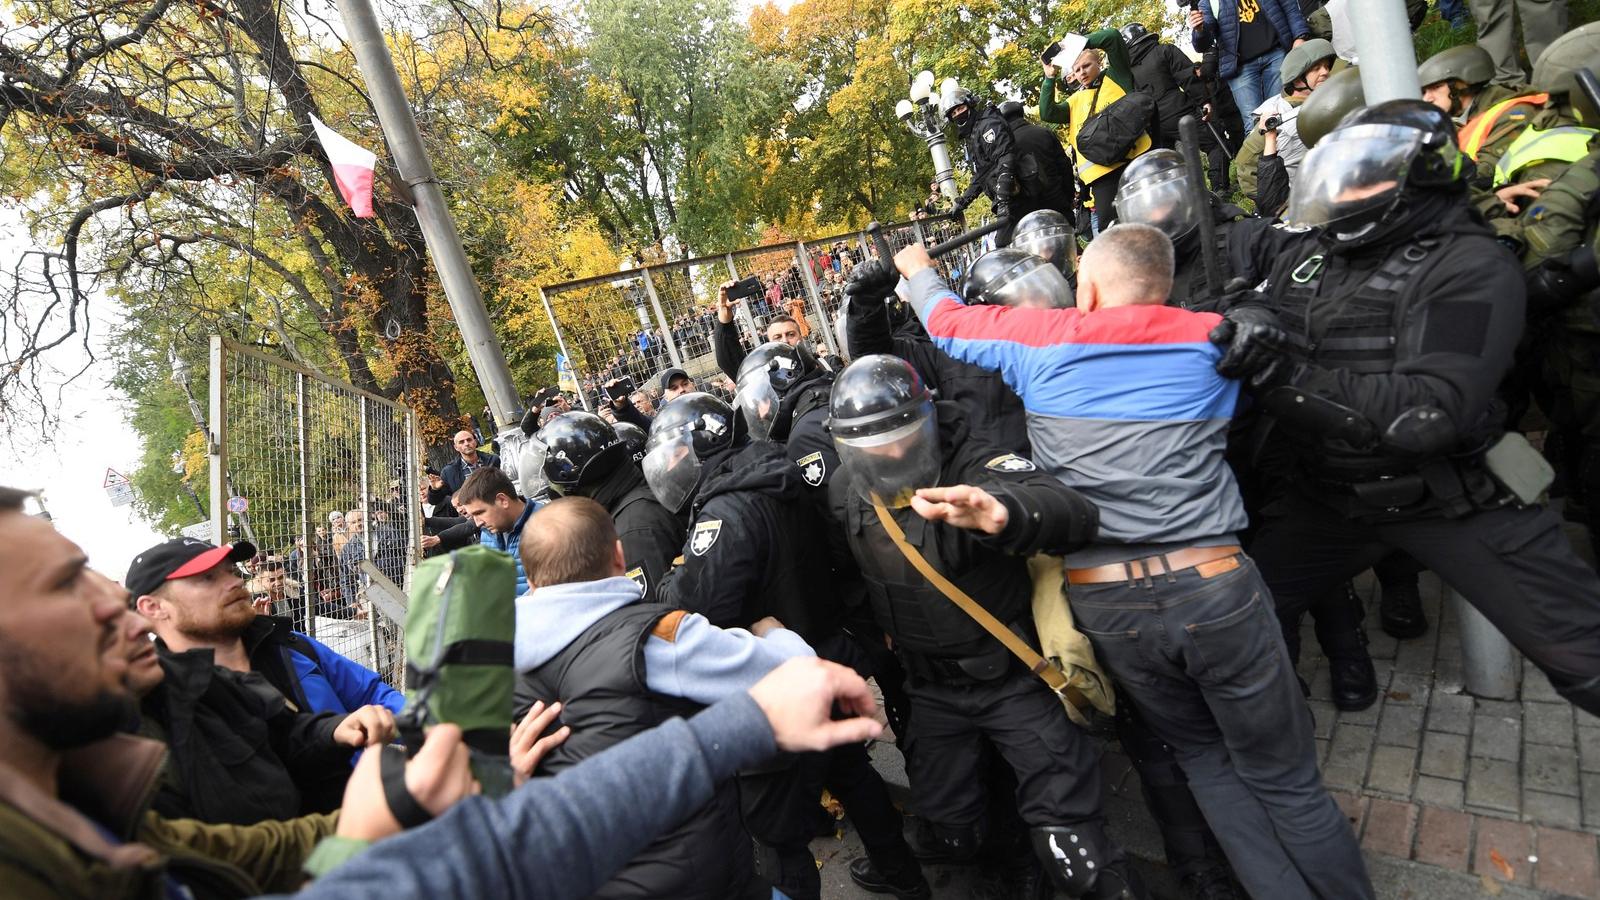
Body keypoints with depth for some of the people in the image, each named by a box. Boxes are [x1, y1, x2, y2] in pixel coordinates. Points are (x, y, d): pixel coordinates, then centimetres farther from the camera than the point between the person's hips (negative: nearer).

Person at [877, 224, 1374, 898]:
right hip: (1213, 586, 0)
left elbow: (947, 320, 17)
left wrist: (919, 269, 38)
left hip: (1103, 604, 0)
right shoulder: (1215, 338, 6)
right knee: (1285, 780, 15)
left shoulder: (1042, 339, 2)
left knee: (1204, 759, 22)